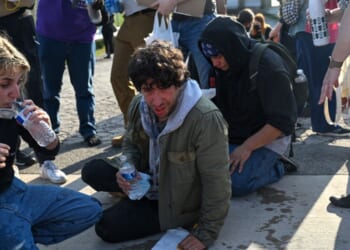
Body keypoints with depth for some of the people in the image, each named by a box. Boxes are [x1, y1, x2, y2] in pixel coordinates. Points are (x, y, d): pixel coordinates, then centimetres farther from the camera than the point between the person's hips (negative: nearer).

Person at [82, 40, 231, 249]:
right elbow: (131, 144, 7)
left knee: (107, 227, -12)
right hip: (149, 180, 6)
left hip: (178, 202, -6)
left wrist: (206, 233, -22)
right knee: (92, 171, -4)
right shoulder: (139, 105, -13)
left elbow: (216, 183, -28)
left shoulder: (206, 119, -35)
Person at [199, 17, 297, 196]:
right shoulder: (222, 66, -3)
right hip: (232, 137, 7)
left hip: (267, 138, -7)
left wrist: (246, 147, -23)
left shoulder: (269, 67, -22)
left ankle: (274, 167, 1)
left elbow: (283, 121, -21)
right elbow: (218, 107, 8)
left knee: (236, 183, -28)